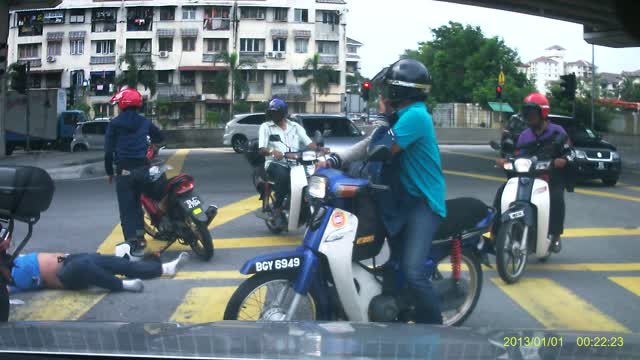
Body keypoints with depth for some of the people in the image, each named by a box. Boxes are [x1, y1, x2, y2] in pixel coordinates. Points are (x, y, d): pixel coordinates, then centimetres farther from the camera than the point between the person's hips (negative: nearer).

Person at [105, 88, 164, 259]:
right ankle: (140, 240, 20)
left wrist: (109, 171, 6)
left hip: (124, 170, -4)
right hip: (142, 168, 4)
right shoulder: (144, 122, 8)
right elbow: (159, 136, 23)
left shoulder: (115, 123, -3)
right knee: (137, 204, 20)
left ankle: (132, 244, -5)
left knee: (127, 208, 1)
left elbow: (108, 150, -4)